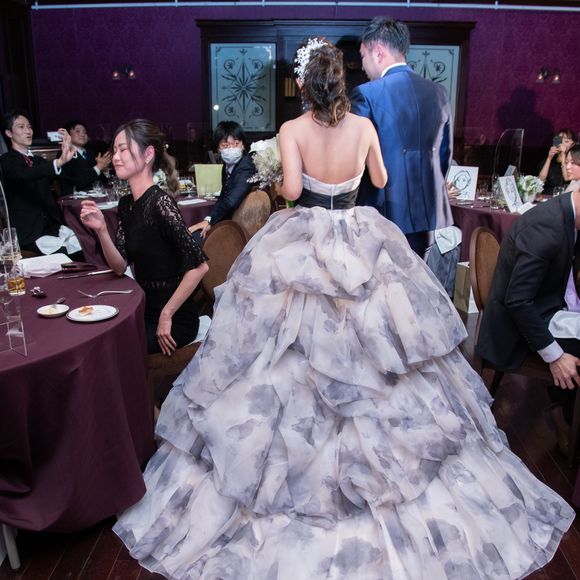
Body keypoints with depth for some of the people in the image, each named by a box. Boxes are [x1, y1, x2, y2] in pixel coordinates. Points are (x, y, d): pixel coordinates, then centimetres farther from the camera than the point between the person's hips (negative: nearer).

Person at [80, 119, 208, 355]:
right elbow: (120, 266, 3)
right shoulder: (126, 204, 4)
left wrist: (166, 315, -19)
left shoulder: (159, 202, -21)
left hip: (175, 319, -7)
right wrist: (101, 230, -13)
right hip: (144, 311, 7)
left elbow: (199, 266, -26)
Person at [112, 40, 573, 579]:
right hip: (360, 244, 3)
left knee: (295, 355, 9)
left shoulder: (292, 130, -8)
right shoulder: (364, 126, 0)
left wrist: (279, 184, 6)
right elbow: (380, 180, 12)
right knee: (365, 350, 13)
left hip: (301, 245, -2)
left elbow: (291, 189, -16)